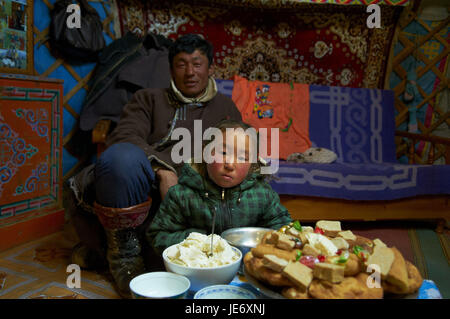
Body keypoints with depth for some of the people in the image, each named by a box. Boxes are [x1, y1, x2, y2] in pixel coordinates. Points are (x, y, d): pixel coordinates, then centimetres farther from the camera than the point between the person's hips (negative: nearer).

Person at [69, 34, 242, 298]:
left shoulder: (226, 108, 24)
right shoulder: (149, 99, 19)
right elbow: (123, 137, -1)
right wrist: (162, 171, -20)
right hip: (146, 185, -1)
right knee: (121, 156, -36)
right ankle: (124, 253, -12)